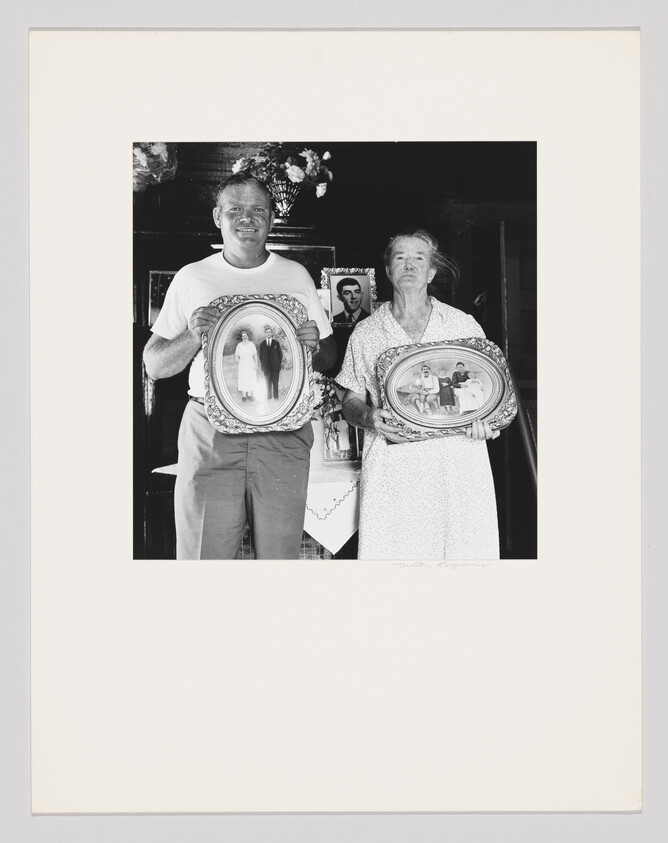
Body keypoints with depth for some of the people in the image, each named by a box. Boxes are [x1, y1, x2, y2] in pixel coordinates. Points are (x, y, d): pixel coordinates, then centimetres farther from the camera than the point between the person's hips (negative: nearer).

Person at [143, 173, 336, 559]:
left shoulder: (296, 276, 10)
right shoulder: (191, 278, 8)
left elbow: (329, 360, 13)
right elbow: (155, 365, 7)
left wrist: (315, 346, -9)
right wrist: (194, 336, -11)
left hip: (283, 435, 1)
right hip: (209, 436, -1)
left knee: (281, 554, 4)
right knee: (204, 556, -1)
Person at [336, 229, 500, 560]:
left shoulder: (464, 325, 11)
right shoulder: (365, 334, 11)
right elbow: (350, 399, 13)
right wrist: (369, 417, -9)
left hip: (458, 462, 0)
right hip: (392, 466, 0)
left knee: (466, 550, -3)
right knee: (390, 551, -6)